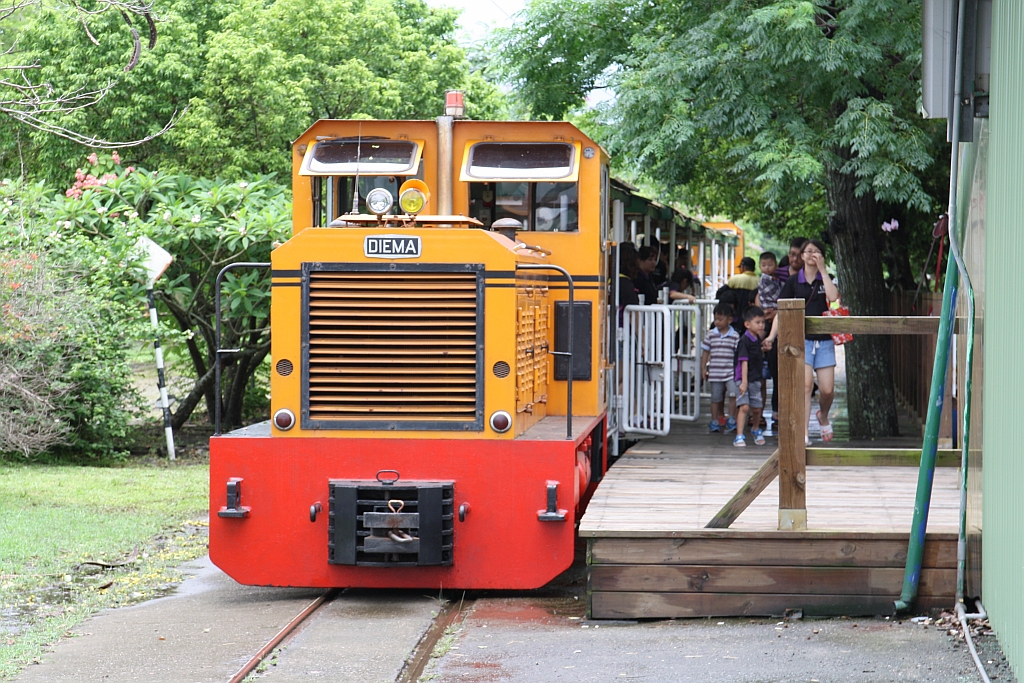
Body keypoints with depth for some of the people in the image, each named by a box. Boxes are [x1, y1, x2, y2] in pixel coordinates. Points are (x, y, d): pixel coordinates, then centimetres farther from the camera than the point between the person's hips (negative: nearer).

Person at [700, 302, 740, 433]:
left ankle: (731, 420, -3)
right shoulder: (711, 334, 3)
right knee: (716, 398, 8)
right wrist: (703, 368, 5)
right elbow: (705, 352, 8)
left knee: (733, 394, -15)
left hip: (731, 372, -2)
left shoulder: (735, 335, -1)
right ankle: (715, 421, 19)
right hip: (715, 372, 2)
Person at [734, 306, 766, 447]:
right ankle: (739, 437, -16)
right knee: (744, 407, -17)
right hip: (743, 379, -7)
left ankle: (756, 430, 38)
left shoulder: (757, 340, 9)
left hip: (756, 379, 7)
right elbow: (744, 362, -20)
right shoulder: (744, 341, -15)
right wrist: (744, 382, -24)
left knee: (757, 408, 13)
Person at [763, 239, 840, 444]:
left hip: (824, 340, 2)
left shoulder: (826, 280, 9)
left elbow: (833, 297, -13)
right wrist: (772, 335, -7)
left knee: (827, 390, -2)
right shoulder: (793, 281, 6)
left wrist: (822, 270, -10)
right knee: (805, 384, -15)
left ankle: (823, 416, 31)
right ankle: (803, 433, -12)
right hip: (801, 339, -2)